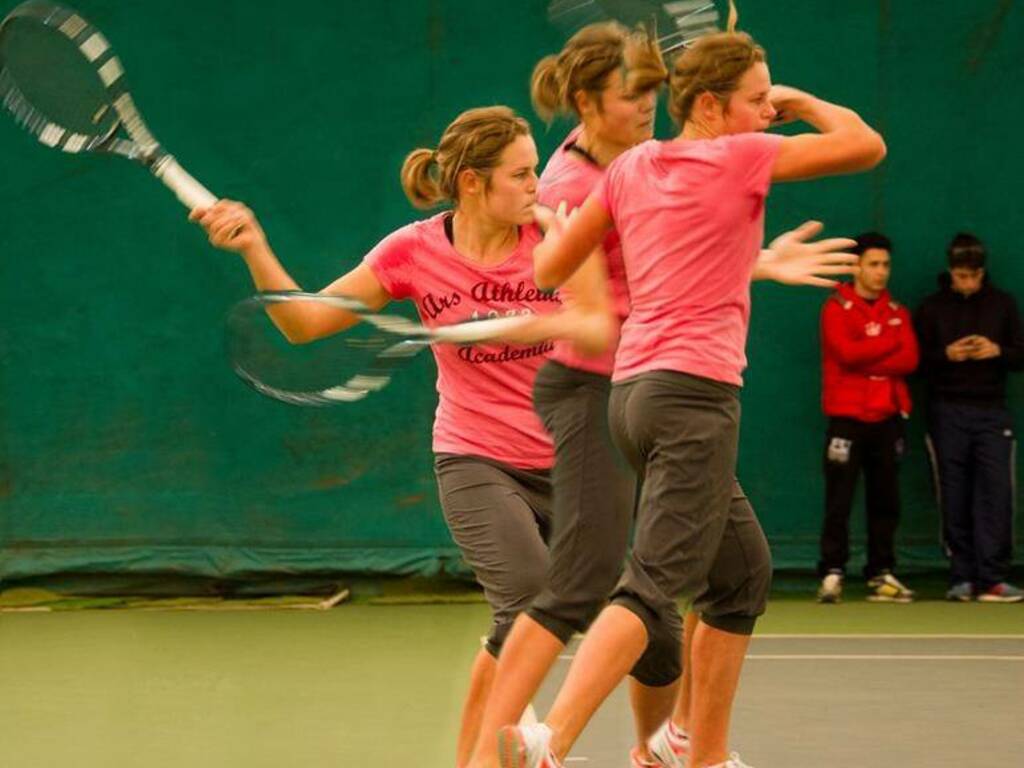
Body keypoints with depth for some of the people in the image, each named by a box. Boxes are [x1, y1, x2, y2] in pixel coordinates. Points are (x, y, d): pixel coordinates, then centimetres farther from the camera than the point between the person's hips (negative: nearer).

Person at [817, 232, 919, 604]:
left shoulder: (897, 312, 14)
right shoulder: (837, 308, 0)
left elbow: (909, 360, -1)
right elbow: (847, 352, -16)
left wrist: (865, 361, -10)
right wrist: (890, 342, -6)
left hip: (888, 417, 5)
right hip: (847, 417, -4)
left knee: (886, 502, 5)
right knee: (839, 502, -7)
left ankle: (881, 574, 10)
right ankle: (832, 574, -8)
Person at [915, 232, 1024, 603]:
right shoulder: (932, 308, 4)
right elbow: (916, 361, 3)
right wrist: (946, 355, -15)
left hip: (992, 410, 1)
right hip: (947, 412, 0)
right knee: (954, 499, 0)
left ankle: (992, 579, -9)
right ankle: (962, 577, 5)